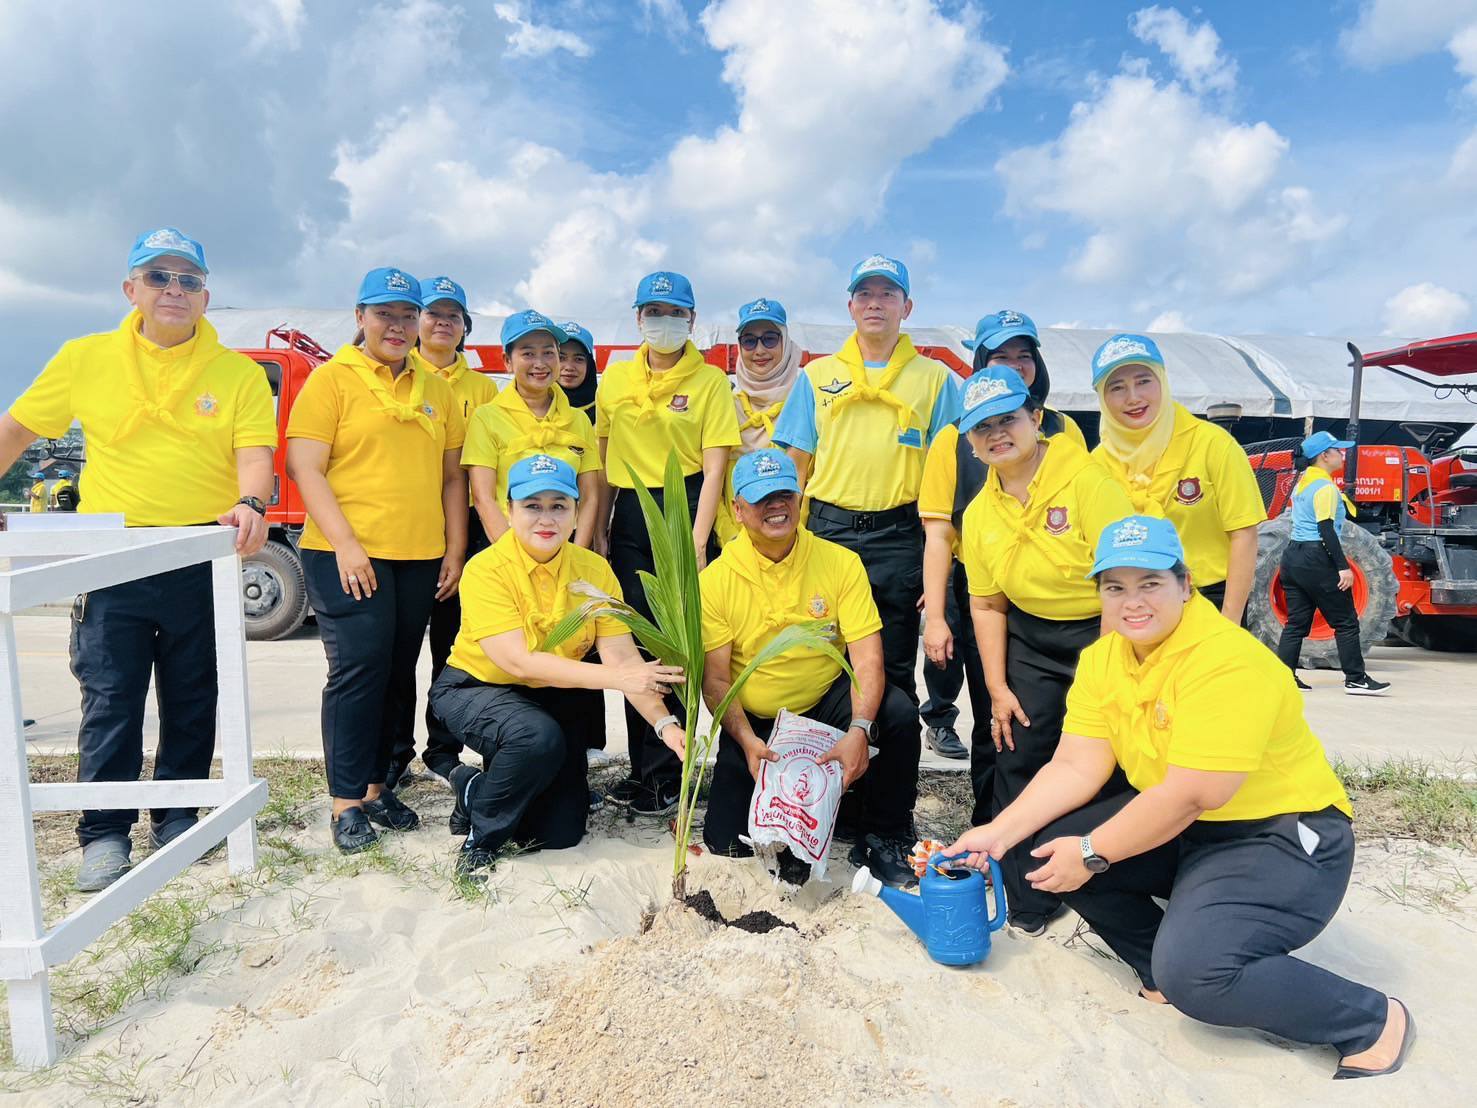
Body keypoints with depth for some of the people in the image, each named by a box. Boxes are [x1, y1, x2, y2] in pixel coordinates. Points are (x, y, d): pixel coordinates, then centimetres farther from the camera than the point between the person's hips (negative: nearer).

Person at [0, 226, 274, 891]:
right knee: (109, 700, 2)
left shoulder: (238, 374, 0)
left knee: (192, 700, 11)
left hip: (203, 561, 0)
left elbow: (255, 453, -10)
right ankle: (104, 835, 14)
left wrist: (249, 503, -29)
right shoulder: (86, 359, 5)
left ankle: (178, 817, 27)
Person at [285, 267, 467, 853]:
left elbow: (451, 476, 15)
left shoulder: (435, 389, 14)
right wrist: (345, 544, -16)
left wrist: (455, 551, 8)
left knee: (399, 674, 9)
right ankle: (346, 803, 4)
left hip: (420, 557, 5)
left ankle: (377, 785, 22)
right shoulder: (331, 379, 0)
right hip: (348, 553, -5)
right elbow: (305, 468, -8)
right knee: (359, 669, -7)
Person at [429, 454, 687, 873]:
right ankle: (482, 830, -7)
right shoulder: (486, 569, -23)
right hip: (474, 689, -5)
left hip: (550, 697, 5)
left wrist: (664, 722, -32)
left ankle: (476, 784, 29)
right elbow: (519, 662, -33)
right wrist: (615, 677, -41)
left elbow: (623, 656, -16)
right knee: (539, 736, -37)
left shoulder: (593, 569, -10)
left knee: (562, 832, 1)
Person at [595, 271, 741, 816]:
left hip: (686, 508, -4)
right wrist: (598, 530, 8)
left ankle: (662, 774, 10)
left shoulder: (711, 381, -1)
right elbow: (604, 461, 13)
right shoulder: (615, 379, 10)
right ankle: (642, 765, 22)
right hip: (629, 515, 4)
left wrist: (696, 544, -14)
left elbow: (714, 467, -7)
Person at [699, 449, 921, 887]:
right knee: (726, 843, -10)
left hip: (826, 702, 0)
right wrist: (746, 741, -26)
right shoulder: (716, 580, -11)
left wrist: (859, 729, -33)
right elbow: (715, 680, -10)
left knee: (898, 713, -29)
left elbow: (868, 658, -16)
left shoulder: (841, 562, -10)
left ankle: (884, 838, -5)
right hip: (752, 721, 0)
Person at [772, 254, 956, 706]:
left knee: (895, 669, 5)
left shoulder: (934, 377, 7)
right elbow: (795, 465, 11)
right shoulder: (816, 375, 11)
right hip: (828, 528, 1)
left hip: (899, 537, -1)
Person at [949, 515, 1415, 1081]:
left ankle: (1372, 1020, 0)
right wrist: (999, 832, -14)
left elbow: (1188, 796, -27)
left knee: (1195, 973, -27)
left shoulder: (1226, 662, -25)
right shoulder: (1101, 658, -1)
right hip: (1179, 830, 8)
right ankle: (1163, 972, 11)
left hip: (1284, 837, -8)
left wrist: (1092, 854, -19)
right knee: (1048, 844, -7)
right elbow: (1075, 767, -3)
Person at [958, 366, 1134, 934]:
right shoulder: (979, 514, 0)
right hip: (1029, 641, 5)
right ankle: (1025, 901, 22)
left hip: (1103, 632, -5)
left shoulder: (1084, 479, -18)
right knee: (1018, 756, 4)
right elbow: (987, 605, 5)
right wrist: (998, 688, 2)